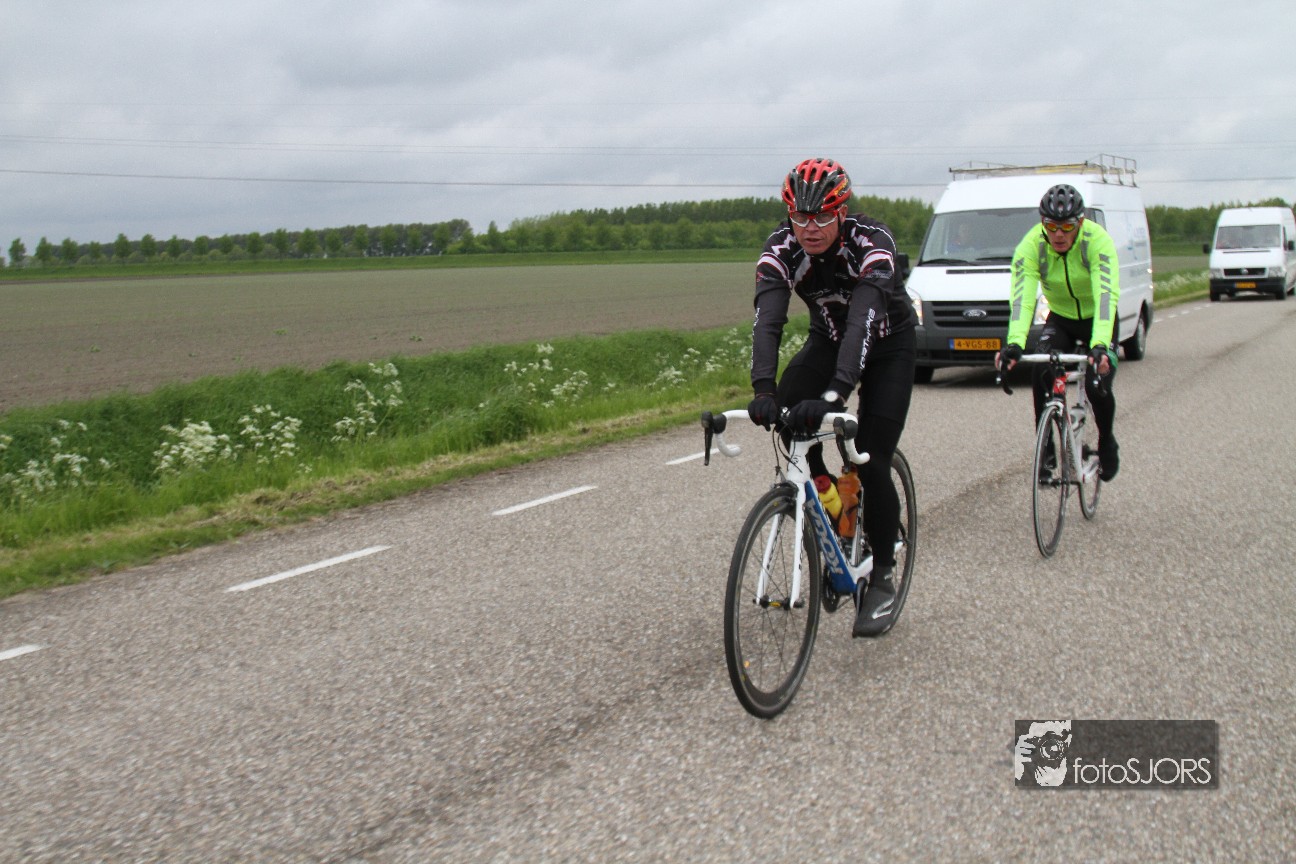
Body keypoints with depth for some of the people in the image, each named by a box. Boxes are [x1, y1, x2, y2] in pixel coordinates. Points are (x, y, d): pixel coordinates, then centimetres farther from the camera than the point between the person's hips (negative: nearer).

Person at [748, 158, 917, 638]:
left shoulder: (871, 243, -32)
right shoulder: (781, 248, -23)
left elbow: (863, 320, -45)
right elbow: (767, 320, -35)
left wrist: (834, 393, -59)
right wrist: (764, 390, -52)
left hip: (888, 345, -3)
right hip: (828, 340, 4)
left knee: (872, 463, -13)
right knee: (789, 406, -27)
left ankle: (882, 576, 6)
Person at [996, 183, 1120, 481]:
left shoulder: (1097, 240, -29)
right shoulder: (1031, 246, -23)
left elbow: (1106, 295, -40)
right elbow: (1022, 298, -33)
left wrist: (1100, 345, -54)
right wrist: (1014, 344, -50)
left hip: (1097, 320, -2)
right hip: (1060, 319, 2)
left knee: (1097, 386, -17)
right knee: (1042, 374, -23)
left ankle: (1107, 444, 14)